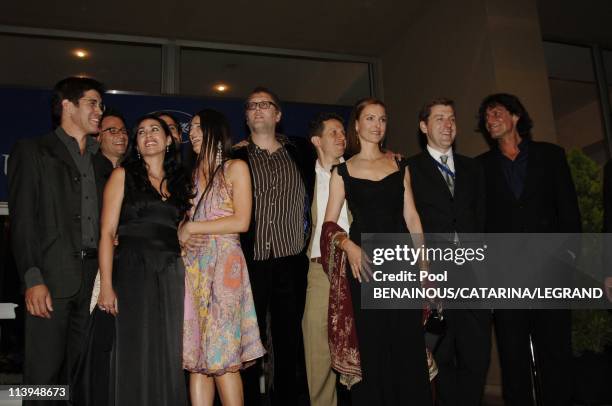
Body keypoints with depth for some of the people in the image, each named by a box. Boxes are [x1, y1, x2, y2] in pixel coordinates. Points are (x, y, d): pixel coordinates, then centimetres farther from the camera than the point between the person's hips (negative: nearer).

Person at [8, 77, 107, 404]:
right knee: (44, 372, -1)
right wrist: (32, 278, -14)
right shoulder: (32, 151, 4)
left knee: (78, 371, 9)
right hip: (53, 278, -4)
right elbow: (22, 220, -4)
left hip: (93, 277, 5)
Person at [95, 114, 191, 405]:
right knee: (135, 353, 0)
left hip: (171, 274, 4)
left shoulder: (178, 182, 16)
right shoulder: (123, 175, 5)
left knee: (169, 356, 5)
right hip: (133, 271, -3)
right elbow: (107, 232, -4)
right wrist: (106, 284, -13)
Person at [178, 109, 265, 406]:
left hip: (224, 263, -5)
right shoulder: (194, 174, 19)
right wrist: (181, 232, -2)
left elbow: (241, 222, -6)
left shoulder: (235, 168, 4)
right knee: (196, 353, 1)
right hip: (193, 265, 5)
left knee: (221, 356, -6)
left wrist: (191, 228, -5)